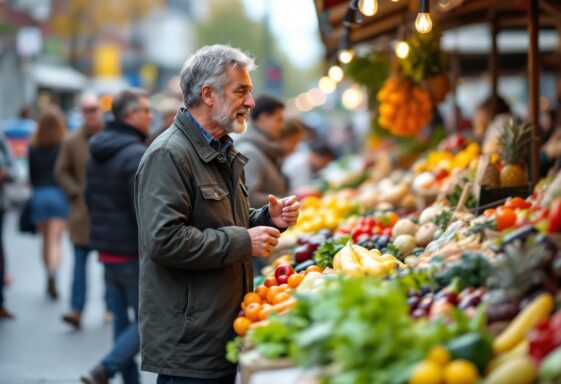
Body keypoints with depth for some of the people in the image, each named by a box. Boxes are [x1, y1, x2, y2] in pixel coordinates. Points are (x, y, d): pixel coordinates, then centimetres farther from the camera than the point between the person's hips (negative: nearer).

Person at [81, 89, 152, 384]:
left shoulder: (96, 154, 11)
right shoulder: (137, 155, -18)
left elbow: (90, 199, 19)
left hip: (106, 248, 9)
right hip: (132, 253, -9)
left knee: (121, 319, 14)